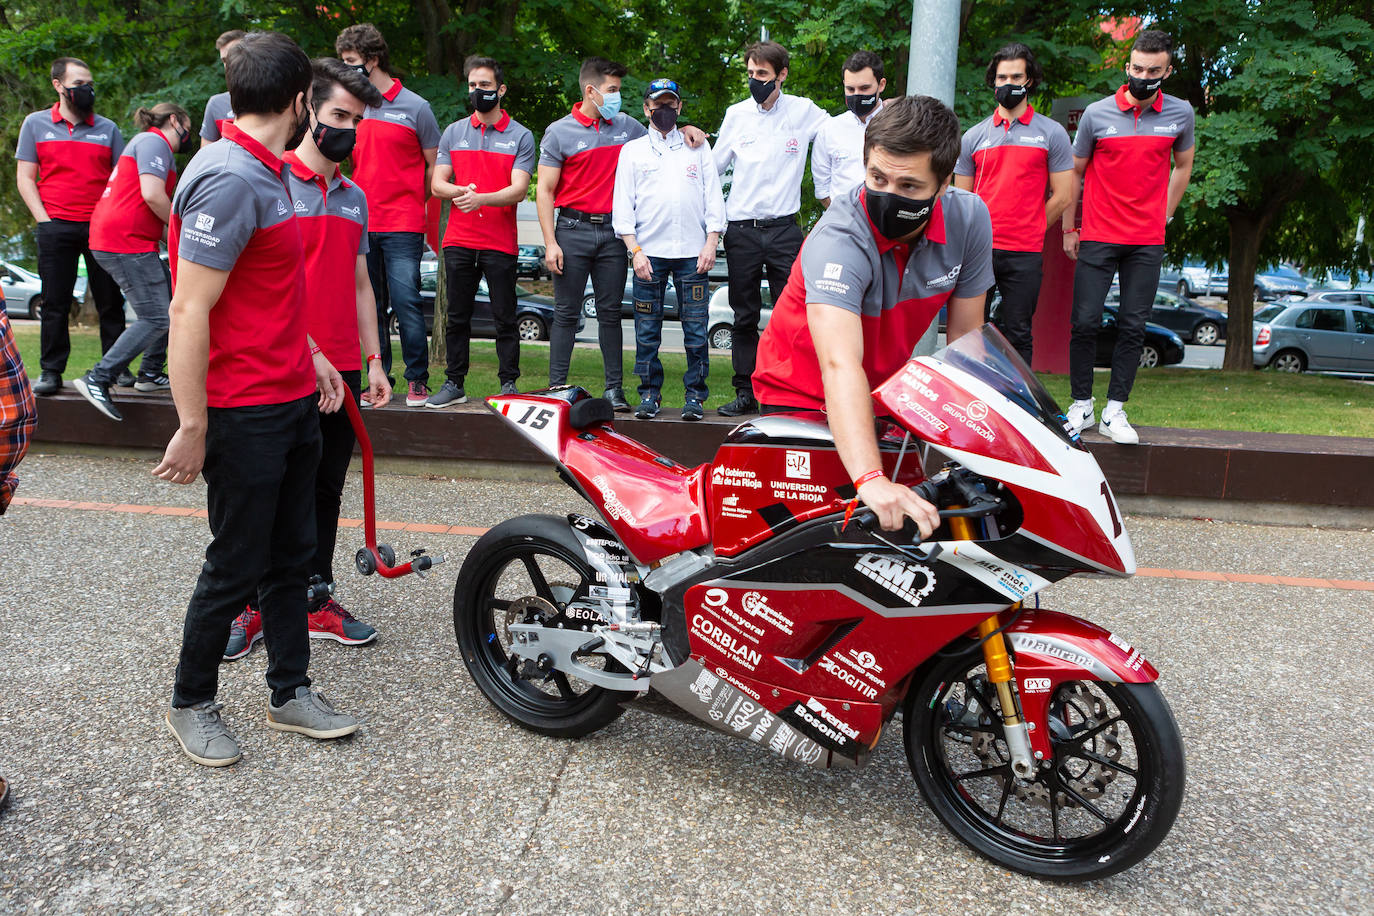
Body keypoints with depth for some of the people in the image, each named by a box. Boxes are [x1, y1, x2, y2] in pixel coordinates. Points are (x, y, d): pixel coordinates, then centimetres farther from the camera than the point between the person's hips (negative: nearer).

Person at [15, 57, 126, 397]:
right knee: (55, 303, 2)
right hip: (56, 228, 0)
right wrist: (45, 221, -3)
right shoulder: (36, 124, 10)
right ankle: (51, 372, 8)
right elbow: (25, 178, 8)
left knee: (110, 301, 1)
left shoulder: (108, 128, 12)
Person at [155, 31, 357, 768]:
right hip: (244, 416, -9)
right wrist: (192, 429, -23)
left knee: (290, 556, 16)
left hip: (293, 403, 10)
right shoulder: (230, 180, -20)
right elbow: (189, 313, -23)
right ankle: (191, 703, 26)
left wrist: (310, 353, 22)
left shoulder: (266, 173, 12)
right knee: (236, 569, 5)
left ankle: (290, 694, 30)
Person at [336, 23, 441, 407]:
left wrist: (412, 204, 7)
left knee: (405, 302, -9)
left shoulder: (414, 107, 0)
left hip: (402, 227, -5)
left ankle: (417, 380, 1)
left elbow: (434, 166, 6)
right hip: (360, 226, 5)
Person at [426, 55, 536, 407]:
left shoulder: (521, 136, 3)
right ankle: (454, 383, 16)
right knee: (457, 316, 8)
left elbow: (518, 190, -8)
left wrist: (481, 198, -25)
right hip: (459, 239, 3)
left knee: (505, 318, 1)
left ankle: (509, 384, 10)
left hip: (500, 243, -3)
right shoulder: (454, 132, 14)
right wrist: (458, 191, -14)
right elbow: (437, 183, 9)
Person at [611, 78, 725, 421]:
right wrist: (635, 250, -5)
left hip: (692, 254, 0)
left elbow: (714, 198, 12)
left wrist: (711, 244, -1)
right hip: (648, 252, 0)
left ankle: (695, 395, 5)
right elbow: (623, 205, 7)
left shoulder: (699, 147, 15)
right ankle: (649, 394, 10)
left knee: (696, 328, -2)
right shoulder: (632, 150, 13)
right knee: (647, 329, 0)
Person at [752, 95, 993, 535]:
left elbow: (966, 339, -6)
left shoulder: (969, 218, -15)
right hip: (801, 397, -4)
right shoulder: (838, 238, -32)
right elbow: (840, 366, -46)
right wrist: (871, 479, -59)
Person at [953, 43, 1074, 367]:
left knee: (1017, 334, 2)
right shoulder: (974, 136, 13)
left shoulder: (1052, 133, 6)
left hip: (1025, 255, -2)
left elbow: (1063, 196, 5)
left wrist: (1028, 230, 4)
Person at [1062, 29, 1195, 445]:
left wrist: (1164, 215, 14)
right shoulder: (1096, 113, 0)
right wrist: (1068, 229, 8)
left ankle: (1114, 412, 7)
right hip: (1097, 239, -1)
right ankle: (1081, 406, 9)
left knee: (1133, 327, 1)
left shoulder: (1181, 114, 5)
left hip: (1148, 243, 2)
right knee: (1085, 323, -4)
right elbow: (1074, 172, 9)